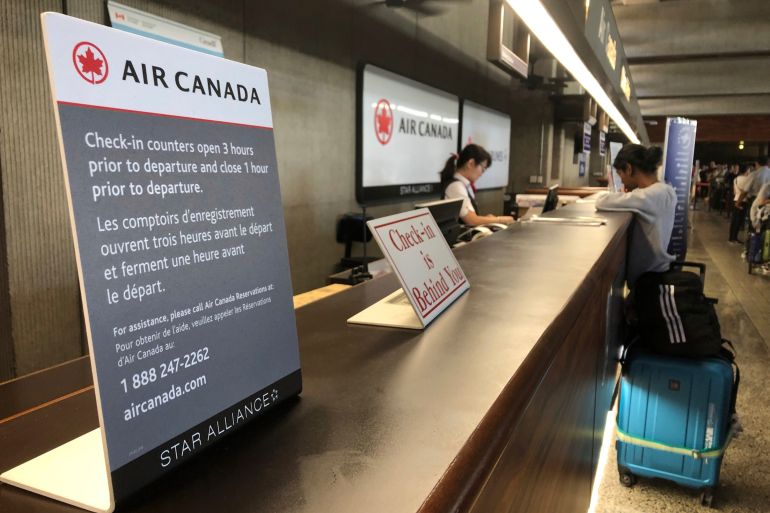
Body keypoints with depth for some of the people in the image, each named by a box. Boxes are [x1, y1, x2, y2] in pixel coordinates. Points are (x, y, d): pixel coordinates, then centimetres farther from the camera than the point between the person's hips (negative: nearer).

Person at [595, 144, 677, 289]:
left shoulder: (650, 196, -25)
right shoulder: (667, 191, 2)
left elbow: (601, 203, -24)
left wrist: (622, 195, -5)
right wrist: (628, 194, -2)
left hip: (647, 275, -8)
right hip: (659, 267, 8)